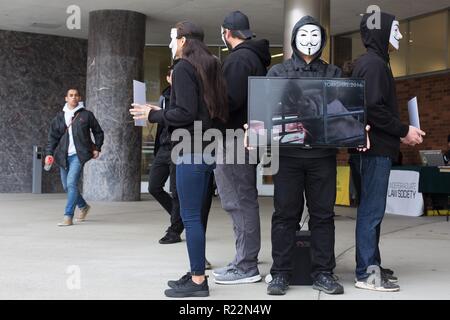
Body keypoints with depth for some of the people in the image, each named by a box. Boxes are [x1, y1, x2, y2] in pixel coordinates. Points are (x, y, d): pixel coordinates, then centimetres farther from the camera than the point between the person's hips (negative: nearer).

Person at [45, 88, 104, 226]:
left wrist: (97, 148, 4)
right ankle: (83, 206, 36)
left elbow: (98, 132, 11)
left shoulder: (86, 115, 2)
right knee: (67, 186, 11)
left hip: (79, 155, -4)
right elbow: (53, 136, 8)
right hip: (64, 156, 5)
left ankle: (68, 217, -16)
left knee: (71, 183, -19)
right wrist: (49, 153, -3)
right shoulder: (60, 116, 10)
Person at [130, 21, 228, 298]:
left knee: (190, 217, -5)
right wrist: (162, 112, 19)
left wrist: (153, 115, -3)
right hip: (208, 149, 9)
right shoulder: (210, 67, 16)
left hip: (192, 151, -9)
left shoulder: (184, 67, -9)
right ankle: (197, 274, 17)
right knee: (197, 215, 12)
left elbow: (185, 113, -17)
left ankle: (198, 281, -2)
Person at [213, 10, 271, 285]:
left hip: (238, 136, -10)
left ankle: (246, 267, -1)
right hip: (250, 135, 10)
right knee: (244, 199, 13)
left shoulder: (238, 58, -12)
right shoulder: (257, 56, 18)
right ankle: (244, 261, 21)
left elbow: (231, 100, -21)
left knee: (240, 200, -6)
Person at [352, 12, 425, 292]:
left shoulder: (374, 63, 19)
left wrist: (400, 134, 10)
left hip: (378, 146, 10)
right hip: (376, 148, -10)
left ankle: (371, 265, 20)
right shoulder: (374, 63, -12)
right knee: (372, 209, -7)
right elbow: (374, 109, -21)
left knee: (373, 209, 13)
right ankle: (367, 273, -2)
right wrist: (404, 131, -13)